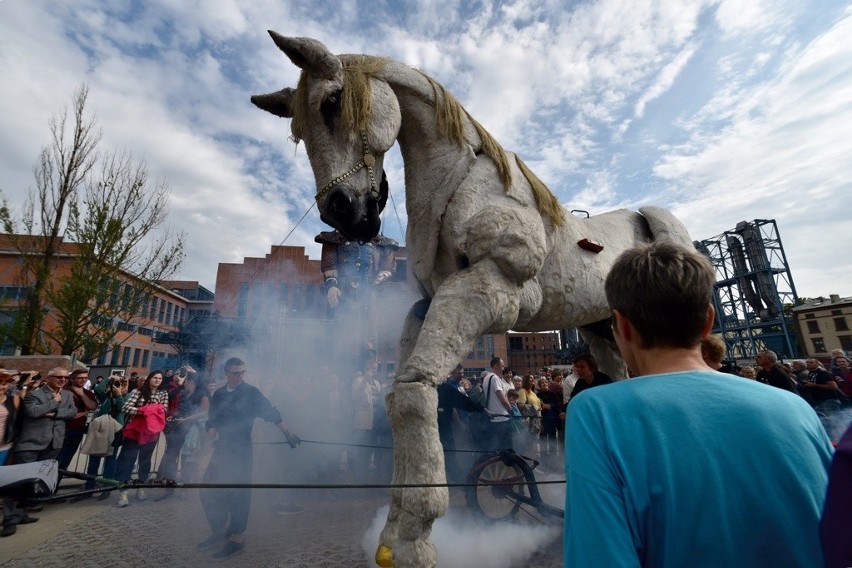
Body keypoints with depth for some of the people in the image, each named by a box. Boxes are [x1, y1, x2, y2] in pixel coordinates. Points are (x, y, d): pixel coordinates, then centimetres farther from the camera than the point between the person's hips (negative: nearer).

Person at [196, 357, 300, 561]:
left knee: (238, 494, -2)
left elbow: (270, 412, -14)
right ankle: (220, 531, 29)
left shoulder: (251, 392, -8)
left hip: (241, 450, -6)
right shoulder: (218, 394, 8)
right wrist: (212, 431, -12)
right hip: (221, 449, 6)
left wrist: (287, 432, -24)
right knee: (208, 491, 9)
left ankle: (237, 539, 15)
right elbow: (211, 420, 11)